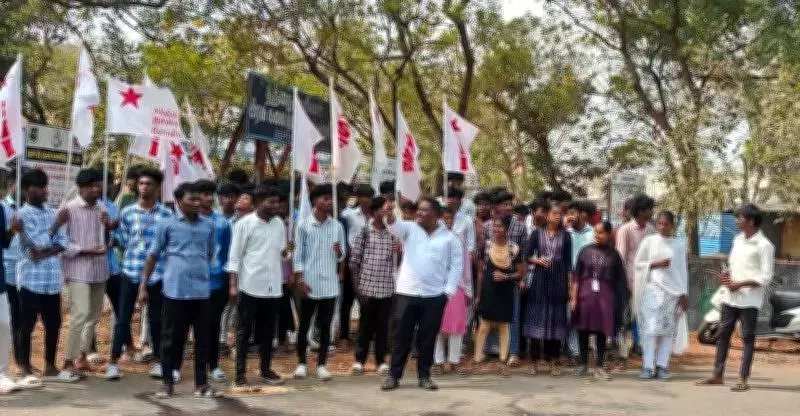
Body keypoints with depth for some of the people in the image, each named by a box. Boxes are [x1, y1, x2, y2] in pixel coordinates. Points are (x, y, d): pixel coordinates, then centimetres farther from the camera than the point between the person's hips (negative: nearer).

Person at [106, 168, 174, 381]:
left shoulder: (166, 215, 0)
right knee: (123, 317, 3)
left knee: (156, 318, 10)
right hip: (131, 270, 1)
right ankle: (113, 361, 10)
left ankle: (159, 361, 21)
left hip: (157, 272, -1)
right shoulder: (127, 212, 4)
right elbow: (124, 241, 8)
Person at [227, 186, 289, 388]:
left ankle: (266, 369, 21)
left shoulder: (279, 223, 8)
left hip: (273, 286, 5)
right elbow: (235, 256, -6)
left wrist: (285, 251, -8)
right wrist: (233, 285, -11)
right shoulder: (244, 223, -6)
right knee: (244, 330, 3)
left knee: (268, 331, 11)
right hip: (250, 286, -5)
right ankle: (240, 372, 8)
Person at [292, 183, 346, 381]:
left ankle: (322, 364, 14)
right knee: (304, 324, 7)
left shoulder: (337, 226, 6)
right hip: (309, 283, -2)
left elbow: (341, 257, 9)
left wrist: (339, 252, -14)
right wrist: (300, 280, -10)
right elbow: (298, 254, -3)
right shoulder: (303, 224, -2)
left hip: (329, 284, 2)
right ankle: (301, 363, 19)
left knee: (325, 326, 6)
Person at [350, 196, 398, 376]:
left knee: (383, 326, 7)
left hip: (387, 288, 2)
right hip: (368, 287, -2)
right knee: (366, 325, 7)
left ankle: (381, 361, 18)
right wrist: (357, 286, -3)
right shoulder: (363, 232, -1)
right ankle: (359, 360, 19)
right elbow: (354, 260, 1)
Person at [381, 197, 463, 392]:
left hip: (434, 296, 0)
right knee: (401, 336, 4)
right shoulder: (410, 228, 4)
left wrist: (448, 290, -3)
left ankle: (424, 376, 19)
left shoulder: (449, 238, 3)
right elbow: (396, 226, -18)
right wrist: (389, 217, -41)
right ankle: (394, 375, 13)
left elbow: (456, 265, 5)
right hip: (407, 293, 0)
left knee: (427, 338, 7)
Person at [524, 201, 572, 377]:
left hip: (558, 280, 1)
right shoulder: (537, 234, 6)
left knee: (556, 319, 2)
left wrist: (569, 283, 1)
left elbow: (568, 261, 6)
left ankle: (554, 362, 9)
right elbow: (527, 256, 6)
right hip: (540, 279, -1)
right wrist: (537, 260, -14)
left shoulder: (565, 236, 7)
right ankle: (534, 361, 5)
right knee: (537, 318, -2)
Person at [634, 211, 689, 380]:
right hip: (652, 289, -2)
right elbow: (638, 264, 6)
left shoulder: (679, 246, 9)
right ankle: (648, 366, -5)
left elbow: (683, 271, 10)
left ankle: (662, 366, 6)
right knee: (650, 328, -9)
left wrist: (683, 294, 5)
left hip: (672, 291, 2)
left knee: (667, 329, 0)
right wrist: (655, 264, -10)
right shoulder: (649, 242, 5)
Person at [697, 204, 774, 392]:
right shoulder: (738, 239, 12)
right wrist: (726, 275, 2)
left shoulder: (764, 245, -10)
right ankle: (718, 375, 17)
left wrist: (740, 284, -18)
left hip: (749, 299, -7)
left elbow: (766, 276, -14)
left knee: (748, 338, 0)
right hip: (730, 297, 7)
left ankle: (743, 379, 5)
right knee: (723, 334, 9)